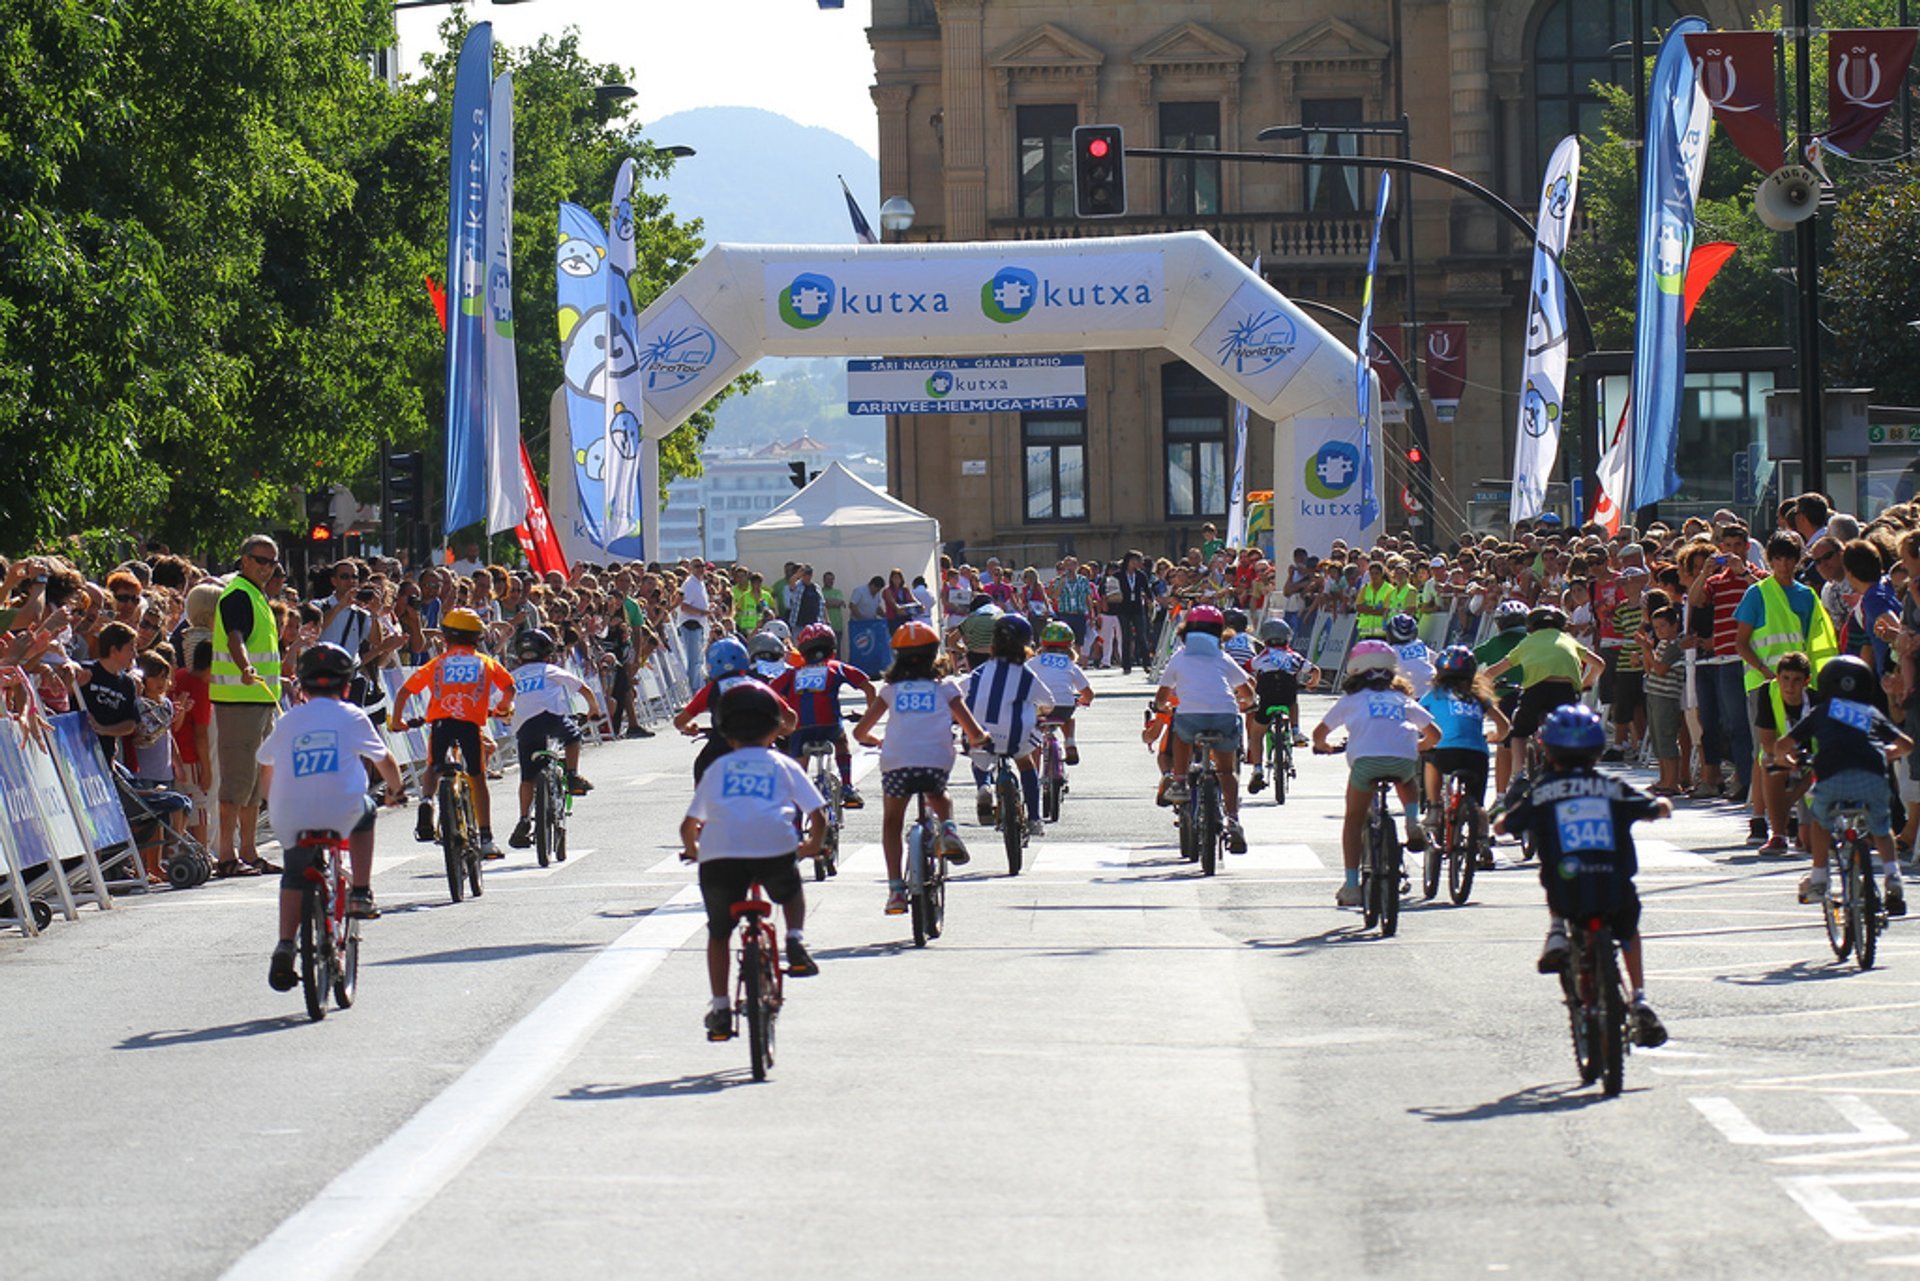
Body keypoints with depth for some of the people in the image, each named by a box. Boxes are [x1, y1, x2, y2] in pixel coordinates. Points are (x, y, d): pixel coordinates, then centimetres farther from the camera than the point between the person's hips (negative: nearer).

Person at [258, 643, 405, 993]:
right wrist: (396, 789, 40)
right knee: (364, 811, 32)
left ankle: (284, 945, 5)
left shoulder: (288, 721, 14)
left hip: (289, 817, 2)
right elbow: (383, 760, 20)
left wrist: (274, 802, 43)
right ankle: (361, 893, 28)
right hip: (339, 813, -2)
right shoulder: (351, 717, 9)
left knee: (294, 874, 23)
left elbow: (266, 766, 24)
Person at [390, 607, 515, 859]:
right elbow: (509, 688, 12)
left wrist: (397, 720, 27)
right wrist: (504, 709, 33)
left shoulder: (436, 664, 18)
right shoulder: (485, 662, 18)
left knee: (433, 769, 22)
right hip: (471, 723, 0)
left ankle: (426, 800, -11)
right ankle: (486, 840, 6)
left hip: (440, 721, 0)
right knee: (478, 777, 10)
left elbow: (404, 692, 14)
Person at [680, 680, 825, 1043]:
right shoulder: (784, 767, 23)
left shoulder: (717, 770, 25)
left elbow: (689, 825, 24)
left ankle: (719, 1007, 10)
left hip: (719, 853, 0)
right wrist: (811, 846, 35)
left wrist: (692, 850, 44)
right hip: (774, 848, 0)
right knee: (791, 893, 34)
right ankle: (796, 940, 10)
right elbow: (818, 817, 16)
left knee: (719, 933, 18)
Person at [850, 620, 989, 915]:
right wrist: (981, 737, 33)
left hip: (896, 765, 0)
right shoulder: (946, 688, 14)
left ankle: (896, 888, 10)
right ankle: (947, 828, 4)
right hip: (936, 764, 0)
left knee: (892, 823, 23)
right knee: (939, 798, 35)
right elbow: (974, 733, 9)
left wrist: (875, 742, 41)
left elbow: (860, 732, 18)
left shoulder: (892, 690, 17)